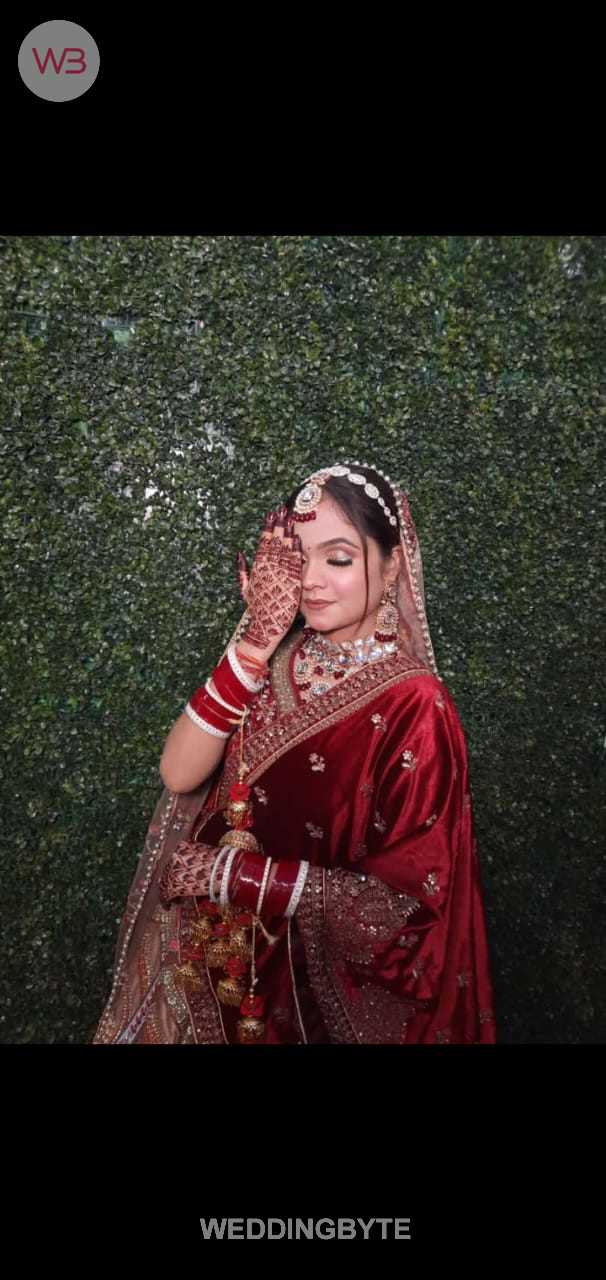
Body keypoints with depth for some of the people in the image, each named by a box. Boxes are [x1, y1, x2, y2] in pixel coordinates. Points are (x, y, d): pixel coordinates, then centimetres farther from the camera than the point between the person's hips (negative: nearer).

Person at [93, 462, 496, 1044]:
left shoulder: (412, 706, -20)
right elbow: (178, 774, -15)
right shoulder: (274, 660, -5)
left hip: (319, 987, -4)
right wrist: (255, 641, -22)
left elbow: (408, 898, -21)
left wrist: (234, 874, -21)